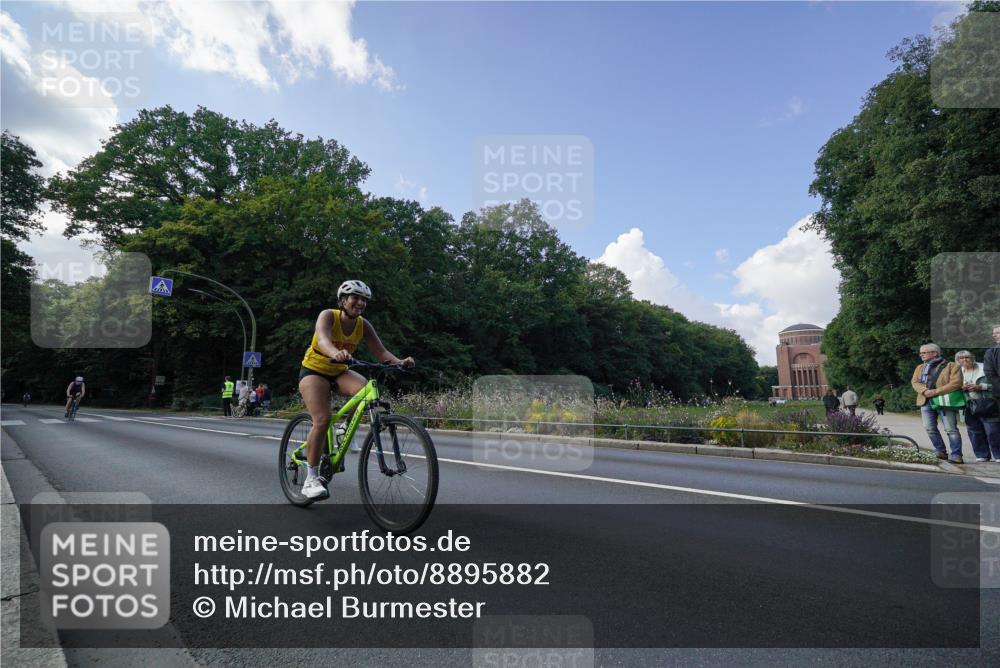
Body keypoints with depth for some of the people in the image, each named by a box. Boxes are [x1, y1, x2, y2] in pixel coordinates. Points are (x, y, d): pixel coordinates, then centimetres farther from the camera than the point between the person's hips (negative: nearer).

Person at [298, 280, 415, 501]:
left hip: (339, 372, 4)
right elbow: (323, 340, -41)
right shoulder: (328, 316, -20)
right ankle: (311, 479, -9)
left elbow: (381, 352, -17)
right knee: (322, 420, -22)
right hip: (314, 371, -4)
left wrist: (400, 362, -38)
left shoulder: (363, 325, -9)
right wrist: (336, 353, -64)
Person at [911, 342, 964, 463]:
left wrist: (935, 391, -19)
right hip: (926, 402, 5)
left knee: (951, 429, -5)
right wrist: (924, 390, -12)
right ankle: (940, 452, 14)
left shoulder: (952, 366, -1)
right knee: (930, 428, 2)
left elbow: (956, 383, -12)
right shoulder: (920, 367, 17)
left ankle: (956, 455, 1)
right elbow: (914, 382, 9)